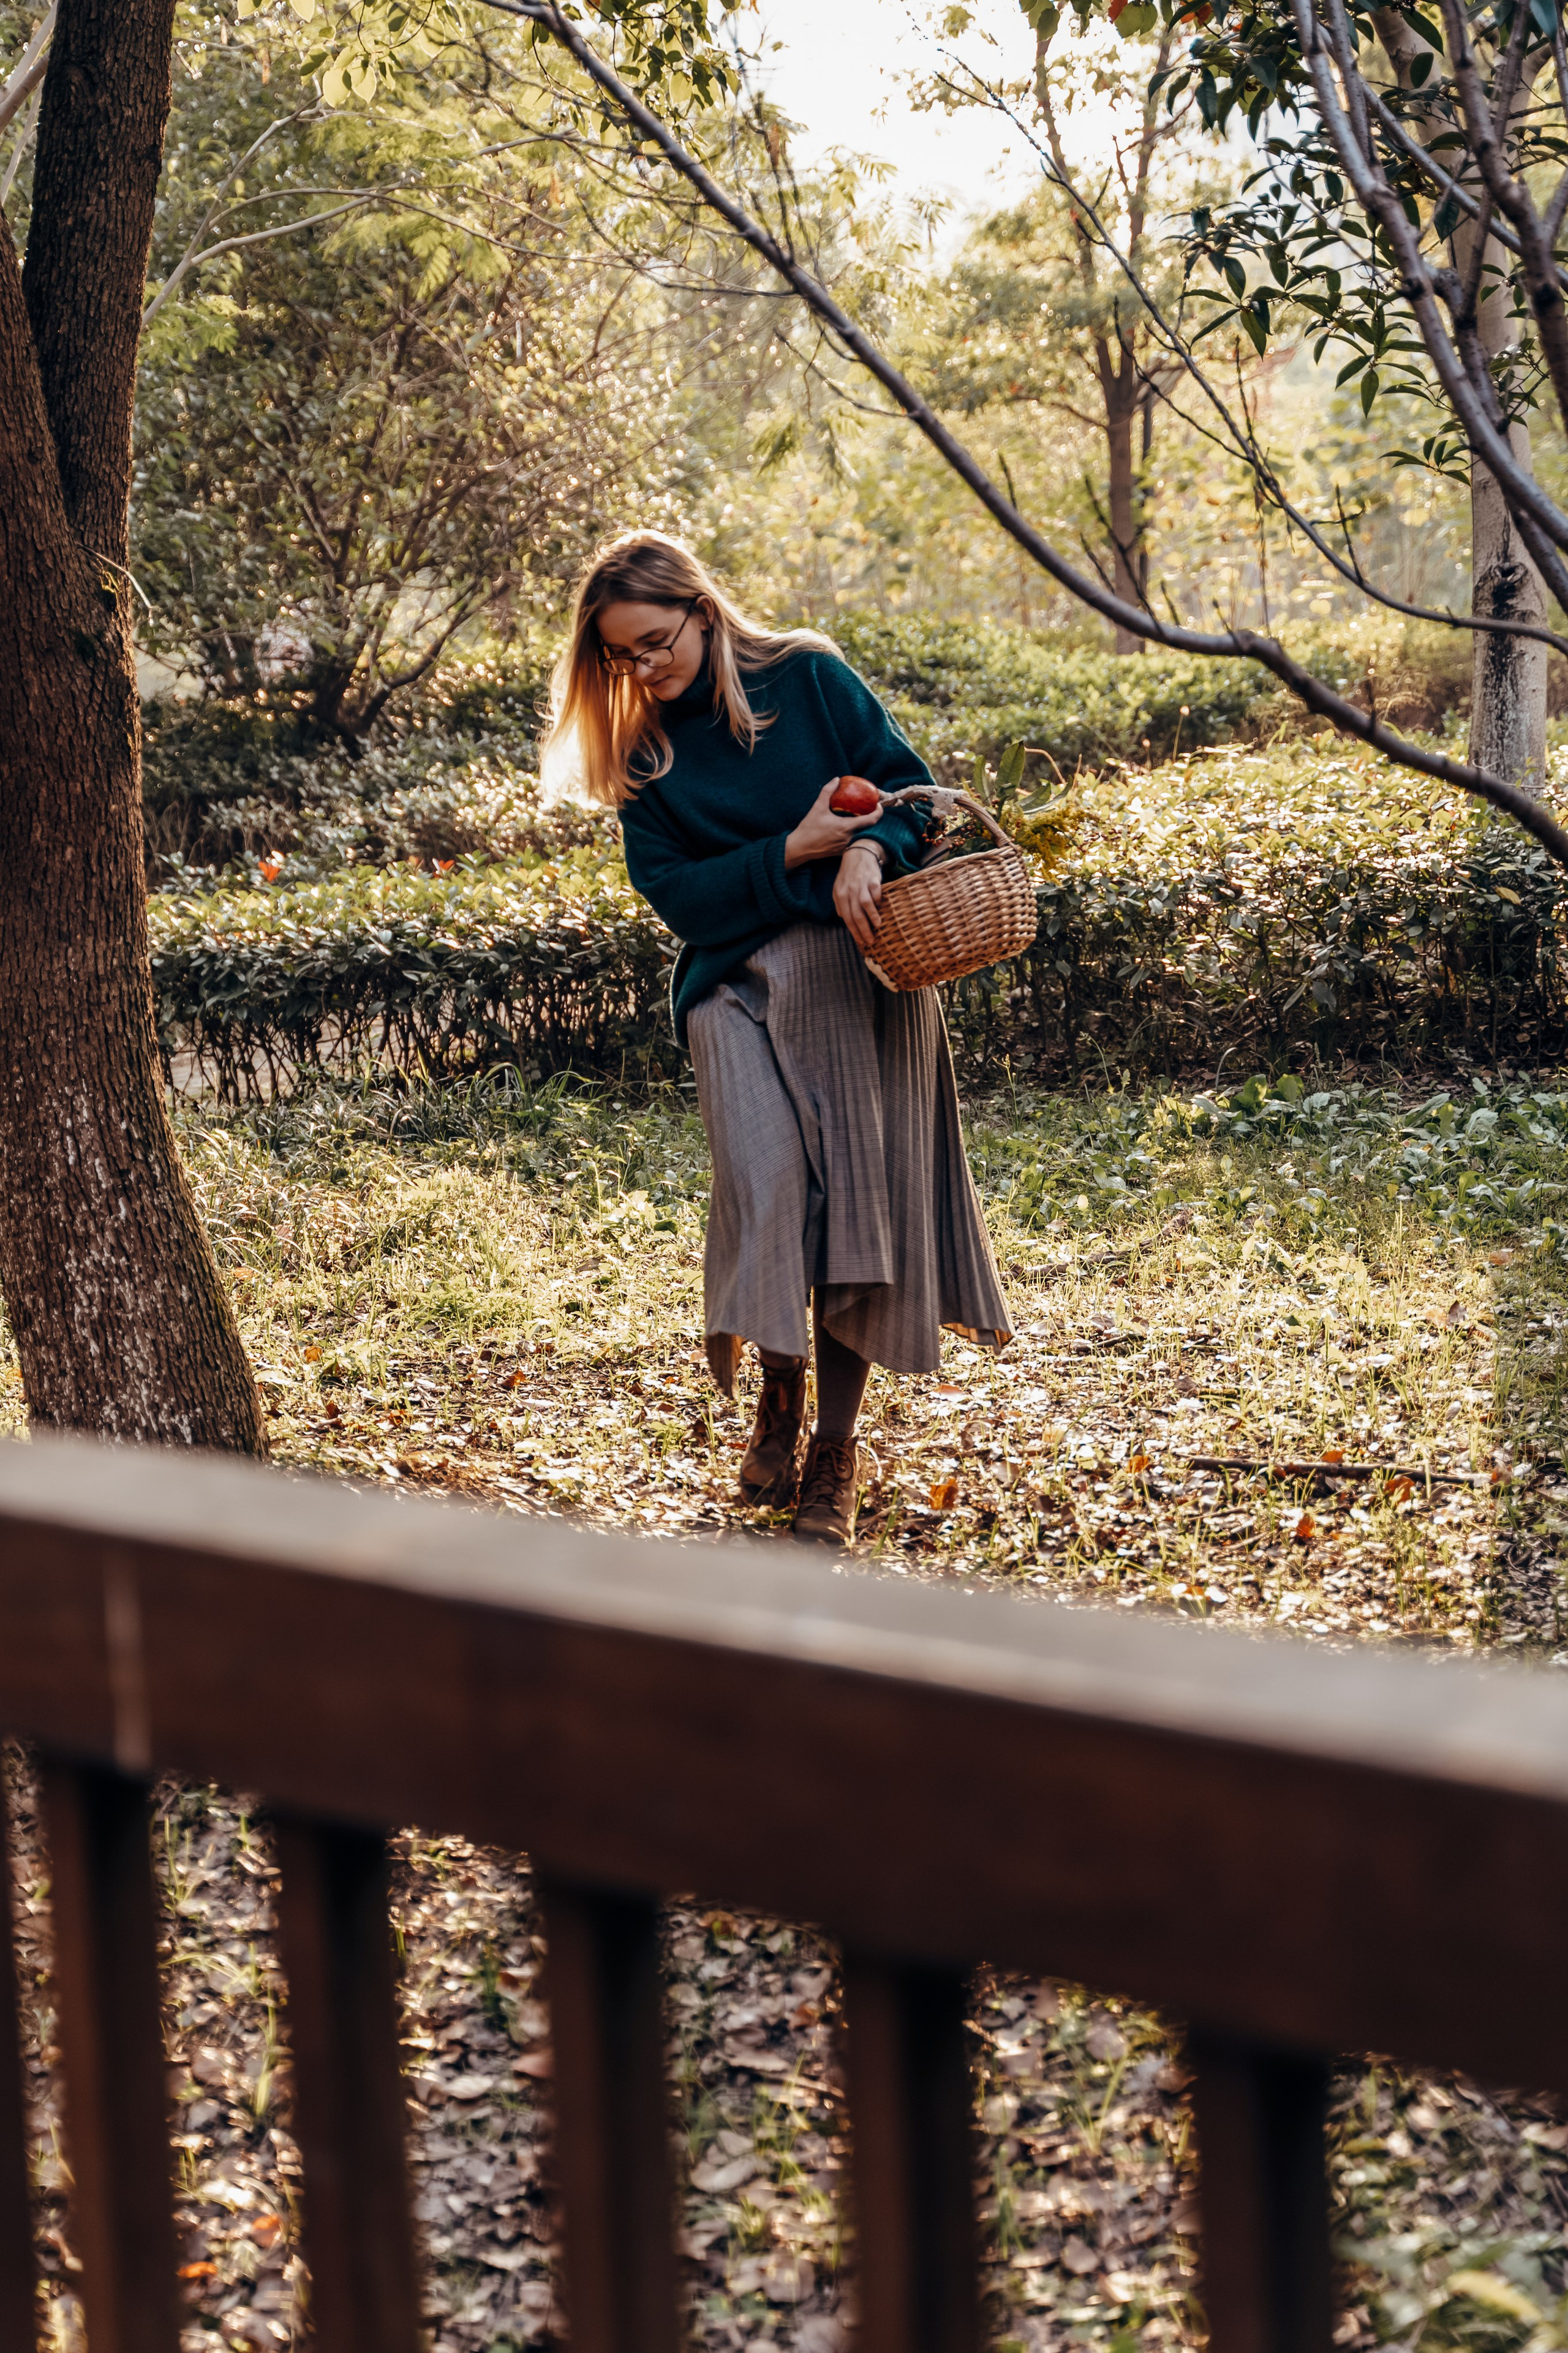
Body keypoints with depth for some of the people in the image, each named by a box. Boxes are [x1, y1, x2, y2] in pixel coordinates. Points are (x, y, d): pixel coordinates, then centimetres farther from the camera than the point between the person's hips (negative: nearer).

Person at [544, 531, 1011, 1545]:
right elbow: (674, 892, 0)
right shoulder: (644, 758, 9)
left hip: (860, 966, 0)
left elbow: (911, 787, 4)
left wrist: (867, 853, -17)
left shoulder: (807, 676, 5)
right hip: (740, 985, 1)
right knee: (764, 1179, -20)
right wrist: (792, 854, -12)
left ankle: (836, 1449, 2)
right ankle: (779, 1397, 2)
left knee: (862, 1190, -7)